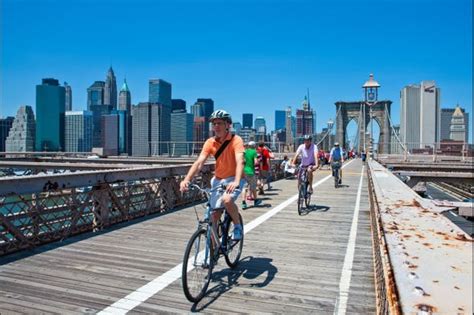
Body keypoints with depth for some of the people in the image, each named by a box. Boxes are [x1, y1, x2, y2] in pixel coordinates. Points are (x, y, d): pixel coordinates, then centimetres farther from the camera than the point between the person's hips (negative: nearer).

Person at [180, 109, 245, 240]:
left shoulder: (236, 140, -18)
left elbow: (240, 162, -31)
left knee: (227, 200, -33)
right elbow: (199, 162, -16)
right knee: (214, 216, 3)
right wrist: (186, 180, -31)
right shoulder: (210, 142, -7)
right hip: (218, 180, 4)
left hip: (233, 179, -4)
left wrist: (236, 182, -48)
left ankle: (238, 226, -4)